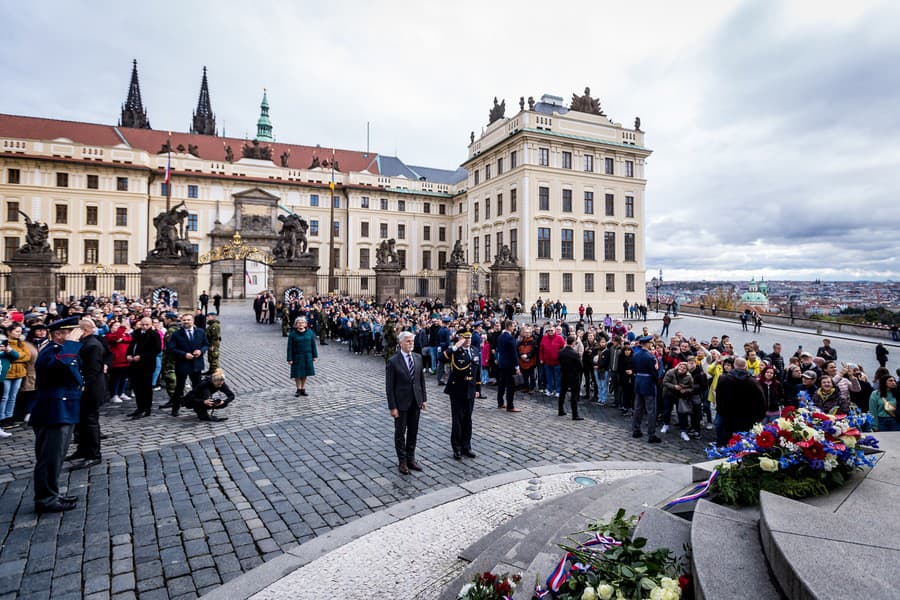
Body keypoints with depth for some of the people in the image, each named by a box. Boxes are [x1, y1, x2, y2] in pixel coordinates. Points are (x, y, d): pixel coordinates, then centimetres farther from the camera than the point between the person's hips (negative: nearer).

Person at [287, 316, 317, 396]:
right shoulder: (292, 334, -7)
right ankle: (298, 389, 19)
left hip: (307, 357, 3)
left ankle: (303, 389, 23)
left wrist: (314, 355, 5)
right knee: (297, 374, 4)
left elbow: (313, 344, 6)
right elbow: (290, 347, -7)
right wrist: (289, 359, -10)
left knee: (305, 373, 11)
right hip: (297, 357, -2)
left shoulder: (310, 332, 0)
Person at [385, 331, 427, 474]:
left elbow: (422, 379, 9)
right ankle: (402, 461, 23)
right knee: (400, 433, 9)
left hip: (416, 401, 5)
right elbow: (389, 387, -11)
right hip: (401, 402, -5)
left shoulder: (418, 357, 2)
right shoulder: (393, 362, -13)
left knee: (413, 432, 14)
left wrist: (424, 398, 6)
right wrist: (392, 407, -13)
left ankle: (411, 458, 29)